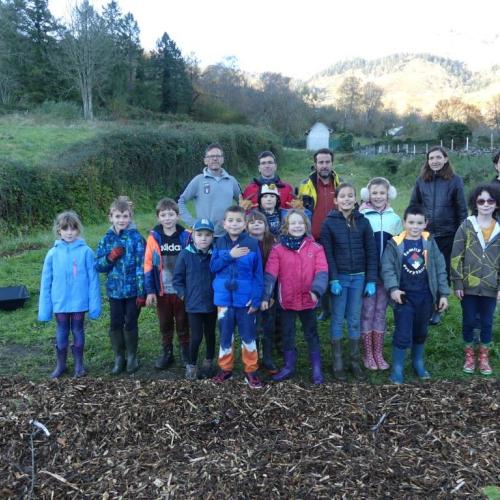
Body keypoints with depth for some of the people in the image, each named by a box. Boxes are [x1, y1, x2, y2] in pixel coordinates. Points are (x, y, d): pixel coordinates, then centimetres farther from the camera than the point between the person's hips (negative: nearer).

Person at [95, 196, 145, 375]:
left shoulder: (136, 238, -9)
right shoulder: (106, 239, 1)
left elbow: (141, 266, -11)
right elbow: (98, 265, 3)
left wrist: (142, 292, -14)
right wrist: (110, 258, -18)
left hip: (133, 290, -3)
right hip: (114, 290, 3)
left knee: (131, 324, 7)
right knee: (115, 324, 9)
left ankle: (132, 357, 25)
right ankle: (119, 358, 26)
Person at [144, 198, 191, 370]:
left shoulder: (186, 236, -6)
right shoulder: (154, 237, -5)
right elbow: (148, 265, -3)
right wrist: (150, 291, -7)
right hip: (162, 290, 1)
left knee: (183, 323, 12)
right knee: (165, 324, 14)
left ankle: (185, 353, 27)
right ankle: (167, 353, 29)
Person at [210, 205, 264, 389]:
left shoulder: (252, 244, -6)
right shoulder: (220, 243, 3)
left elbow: (258, 274, -5)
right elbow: (213, 267, -3)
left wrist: (256, 299, -9)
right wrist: (229, 255, -17)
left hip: (245, 299, -2)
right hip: (225, 298, 2)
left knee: (248, 336, 7)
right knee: (225, 335, 12)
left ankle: (251, 371, 20)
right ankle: (225, 369, 27)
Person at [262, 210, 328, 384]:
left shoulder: (315, 248, -5)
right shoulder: (278, 249, -5)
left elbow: (322, 272, -11)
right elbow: (270, 274, -9)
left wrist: (316, 290, -27)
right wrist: (265, 296, -16)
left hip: (308, 300, 0)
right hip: (287, 300, 1)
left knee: (311, 334, 12)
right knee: (287, 335, 14)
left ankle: (317, 369, 23)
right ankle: (289, 366, 29)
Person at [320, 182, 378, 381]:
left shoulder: (363, 222, 2)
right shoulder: (329, 223, -3)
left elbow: (371, 252, 1)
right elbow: (327, 253, -6)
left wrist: (371, 280, -4)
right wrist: (333, 279, -14)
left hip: (359, 277, 2)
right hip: (339, 277, -1)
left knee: (355, 320, 8)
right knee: (338, 319, 5)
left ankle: (355, 362, 18)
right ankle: (337, 363, 14)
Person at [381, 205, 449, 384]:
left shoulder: (430, 243, -1)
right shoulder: (395, 243, -9)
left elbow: (440, 269, 2)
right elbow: (387, 268, -10)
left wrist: (443, 294, 0)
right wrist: (393, 288, -24)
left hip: (425, 297, 3)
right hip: (404, 296, -3)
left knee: (421, 332, 18)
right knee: (403, 334, -2)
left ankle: (418, 363, 38)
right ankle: (397, 368, 13)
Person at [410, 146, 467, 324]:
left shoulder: (455, 180, -2)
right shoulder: (421, 180, 3)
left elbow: (462, 209, 0)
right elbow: (413, 206, 9)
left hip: (447, 235, -1)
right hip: (424, 234, 1)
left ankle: (437, 309, 22)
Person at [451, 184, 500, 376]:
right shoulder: (466, 226, -4)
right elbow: (456, 257, -4)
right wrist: (457, 283, -7)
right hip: (468, 286, -1)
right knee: (468, 322, 9)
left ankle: (484, 357, 28)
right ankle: (469, 355, 27)